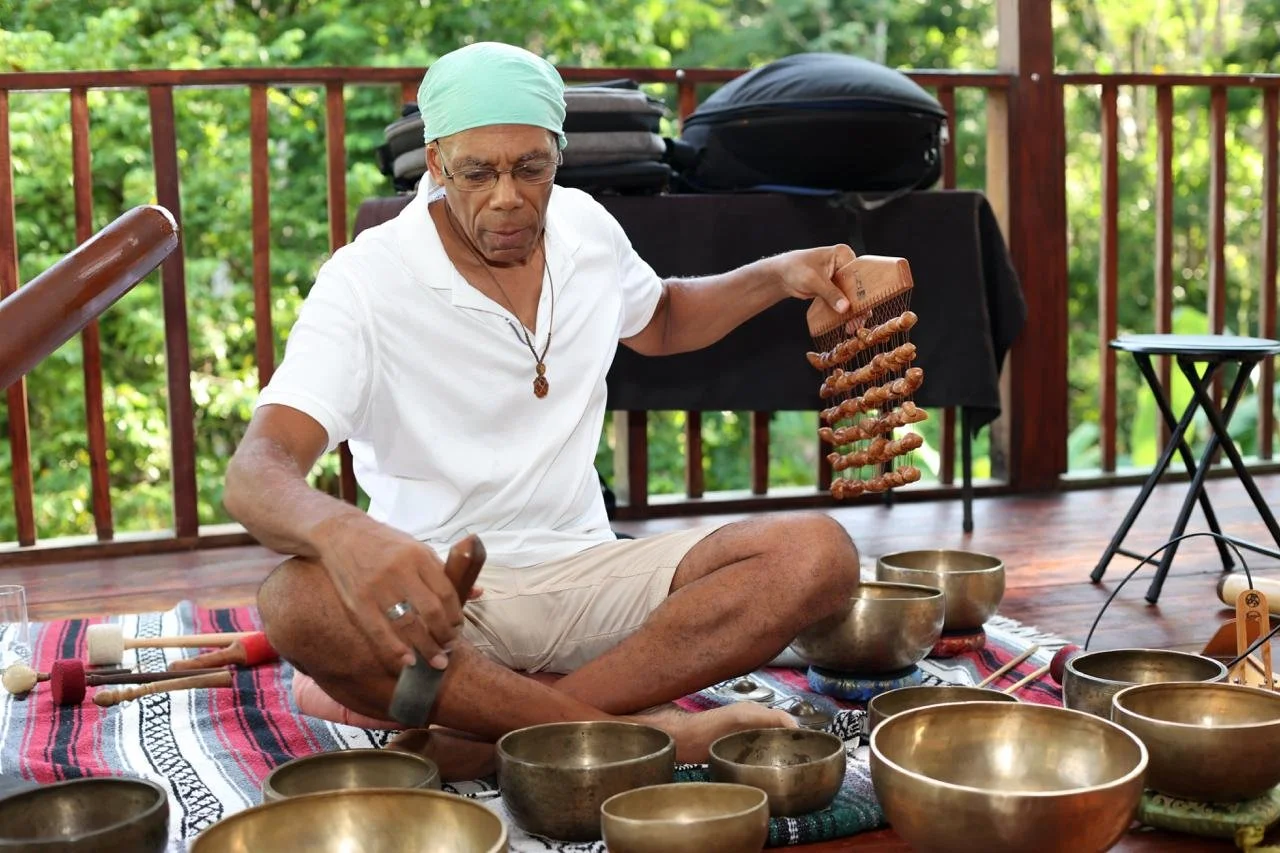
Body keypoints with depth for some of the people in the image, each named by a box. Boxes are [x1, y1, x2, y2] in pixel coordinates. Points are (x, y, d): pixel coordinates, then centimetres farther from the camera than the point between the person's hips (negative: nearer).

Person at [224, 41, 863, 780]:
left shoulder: (587, 227, 3)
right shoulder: (366, 282, -13)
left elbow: (658, 322, 27)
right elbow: (258, 472, -24)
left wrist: (779, 275, 9)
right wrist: (341, 532, -48)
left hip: (587, 571, 5)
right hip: (439, 593, -4)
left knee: (816, 554, -20)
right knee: (299, 602, -37)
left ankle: (486, 737, -27)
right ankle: (644, 734, -30)